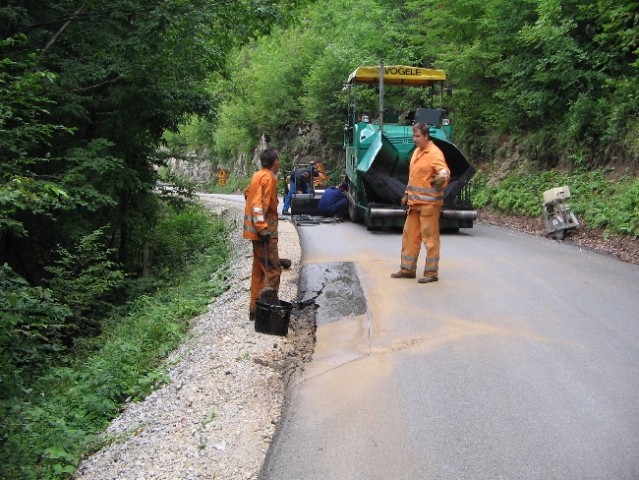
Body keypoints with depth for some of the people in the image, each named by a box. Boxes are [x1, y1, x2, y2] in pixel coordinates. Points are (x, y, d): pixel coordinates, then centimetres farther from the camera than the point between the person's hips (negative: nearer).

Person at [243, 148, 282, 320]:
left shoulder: (258, 175, 12)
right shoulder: (268, 178, -16)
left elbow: (247, 192, 27)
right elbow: (259, 203, -24)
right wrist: (263, 227, -27)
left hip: (257, 230, 10)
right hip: (265, 231, -10)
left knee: (259, 270, 15)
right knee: (273, 270, -8)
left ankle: (255, 308, 21)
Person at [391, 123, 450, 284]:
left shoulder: (435, 153, -12)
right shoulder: (417, 151, 15)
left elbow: (444, 170, -26)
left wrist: (442, 178, -48)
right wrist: (407, 194, 25)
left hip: (429, 203, -9)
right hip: (415, 202, 9)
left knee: (430, 237, -3)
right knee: (409, 235, 12)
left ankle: (431, 273, 5)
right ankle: (408, 269, 22)